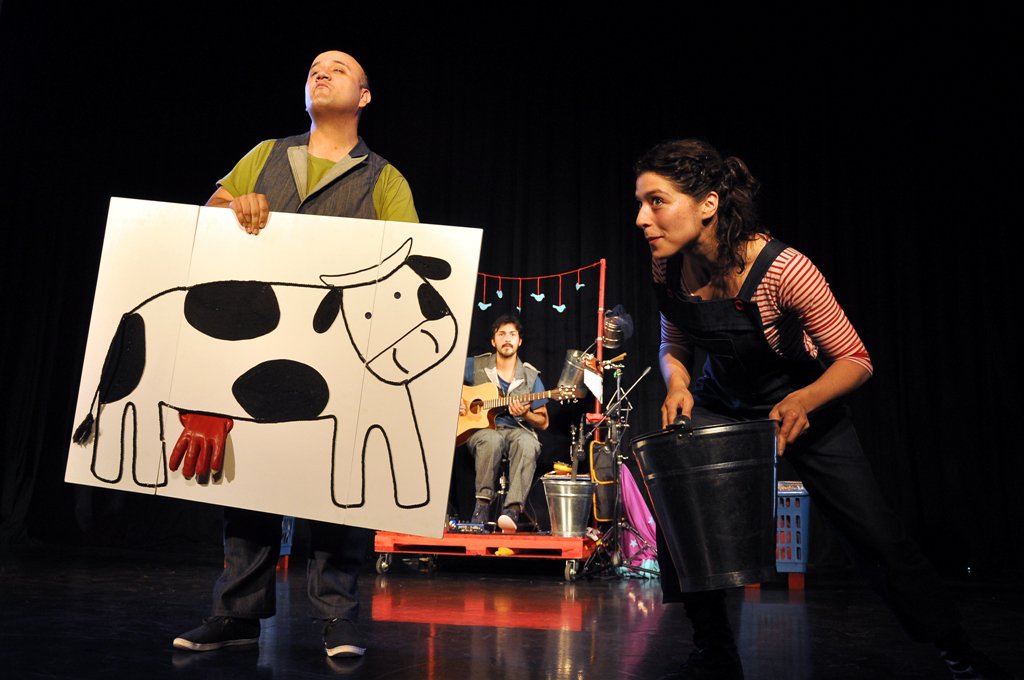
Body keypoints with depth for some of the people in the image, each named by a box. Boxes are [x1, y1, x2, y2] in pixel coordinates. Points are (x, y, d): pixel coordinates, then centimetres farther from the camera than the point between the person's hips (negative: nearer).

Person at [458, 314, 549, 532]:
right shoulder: (475, 366, 9)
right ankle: (482, 504, -26)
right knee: (491, 440, -39)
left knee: (528, 443, -37)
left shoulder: (531, 377, 10)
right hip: (480, 427, -1)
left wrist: (525, 415, -10)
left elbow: (543, 423, 11)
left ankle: (512, 510, -44)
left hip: (517, 430, 1)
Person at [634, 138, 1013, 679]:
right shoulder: (668, 270, -18)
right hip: (721, 404, 4)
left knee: (877, 535, -4)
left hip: (800, 403, -3)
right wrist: (677, 382, -20)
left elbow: (855, 360, -23)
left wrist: (803, 401, -41)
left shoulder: (780, 269, -33)